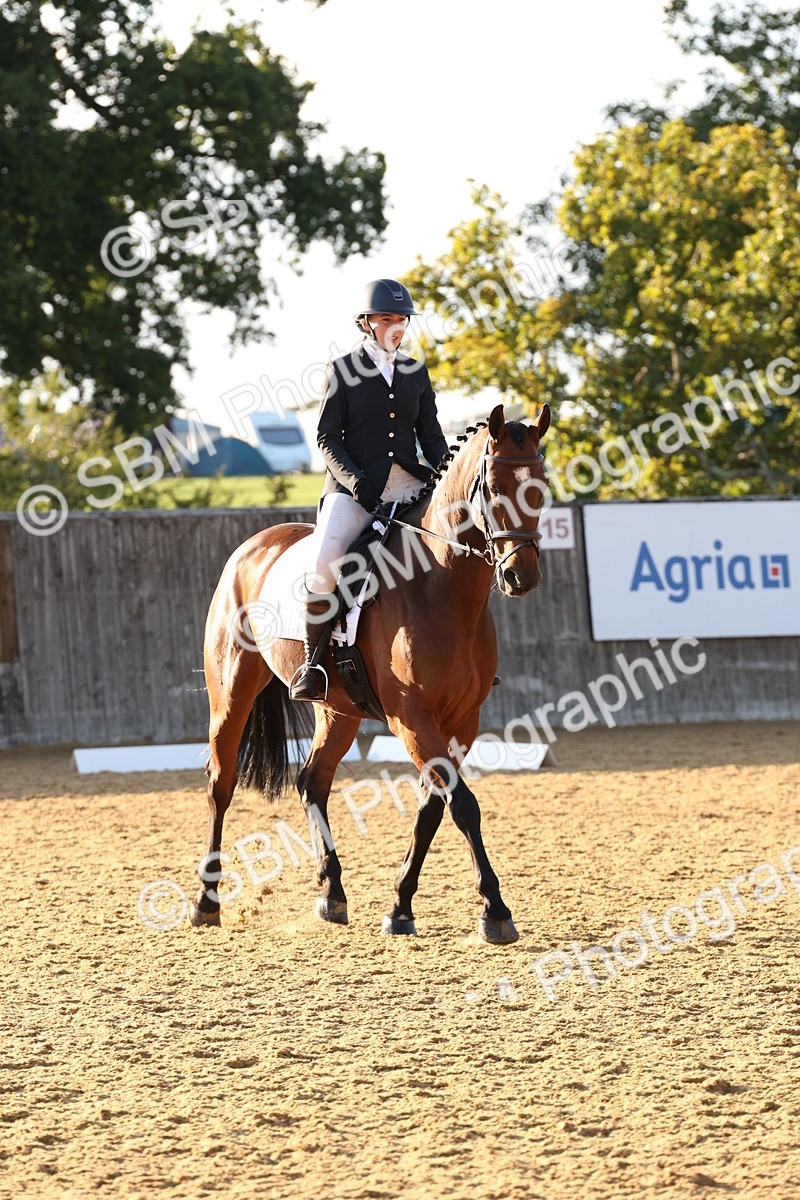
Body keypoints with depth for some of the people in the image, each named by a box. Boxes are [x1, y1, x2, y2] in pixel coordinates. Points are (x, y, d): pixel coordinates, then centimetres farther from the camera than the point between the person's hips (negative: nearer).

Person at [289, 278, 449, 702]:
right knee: (325, 561, -29)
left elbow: (432, 437, 17)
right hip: (354, 485, -4)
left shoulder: (416, 373, 16)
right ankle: (313, 662, -17)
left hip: (409, 484, 4)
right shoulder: (342, 371, 4)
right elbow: (327, 438, 0)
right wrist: (356, 482, -15)